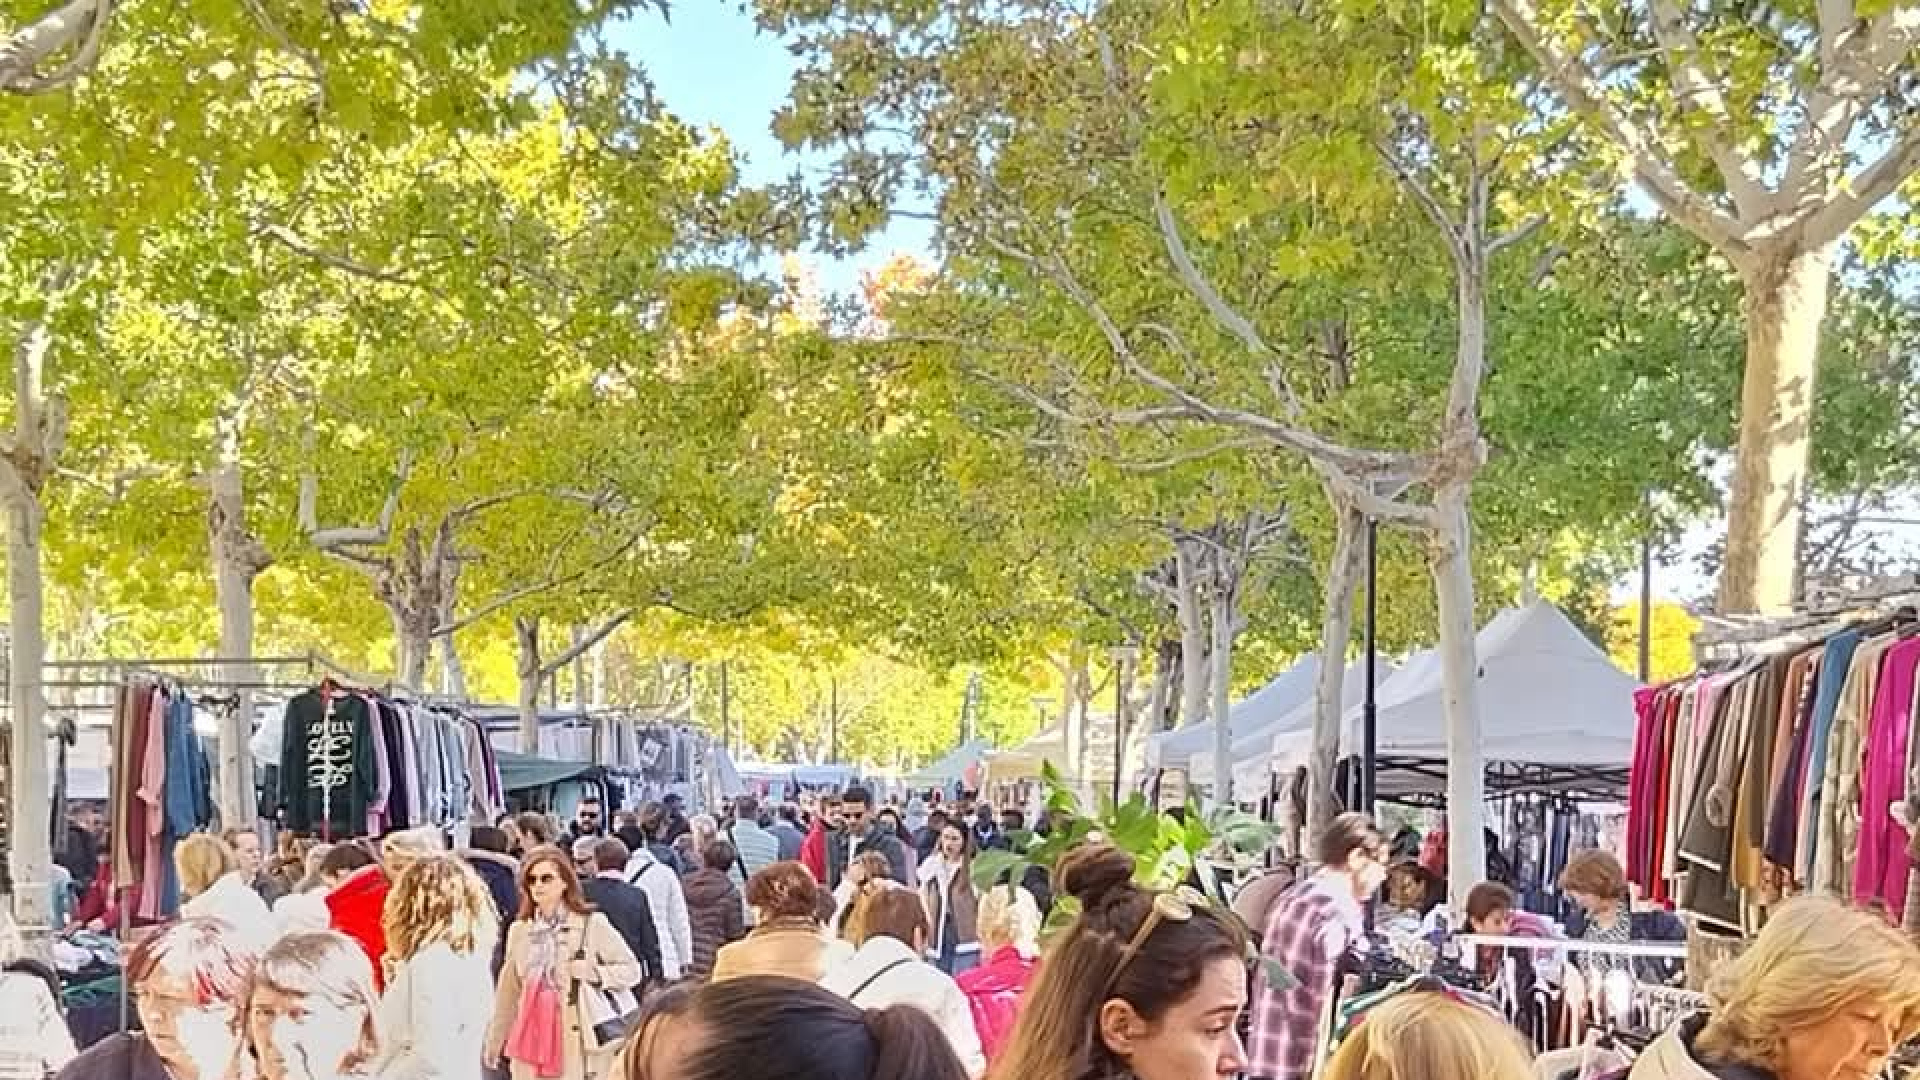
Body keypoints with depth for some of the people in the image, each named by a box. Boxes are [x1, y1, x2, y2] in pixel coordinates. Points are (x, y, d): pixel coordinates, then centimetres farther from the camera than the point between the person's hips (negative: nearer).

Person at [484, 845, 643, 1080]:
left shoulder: (591, 923, -4)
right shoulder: (519, 930, 9)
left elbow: (632, 970, 0)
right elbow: (509, 991, 17)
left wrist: (594, 972, -15)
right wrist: (494, 1040, 21)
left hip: (575, 1046, -4)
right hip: (530, 1045, 4)